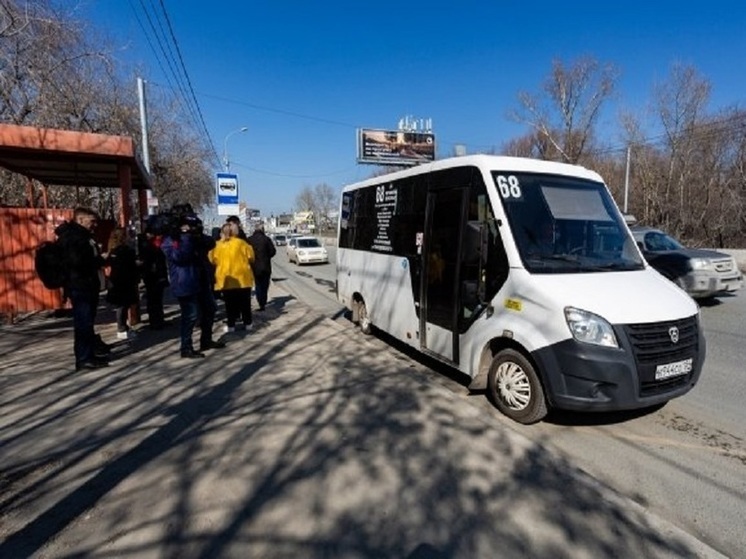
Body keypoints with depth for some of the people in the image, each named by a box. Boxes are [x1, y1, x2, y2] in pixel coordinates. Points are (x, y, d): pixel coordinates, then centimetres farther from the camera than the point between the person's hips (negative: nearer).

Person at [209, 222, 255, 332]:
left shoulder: (217, 245, 1)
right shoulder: (241, 243, -3)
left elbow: (212, 260, 6)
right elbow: (250, 257, -1)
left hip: (226, 278, 1)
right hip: (242, 277, 0)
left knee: (230, 303, 7)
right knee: (245, 302, 10)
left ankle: (231, 325, 10)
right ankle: (247, 323, 15)